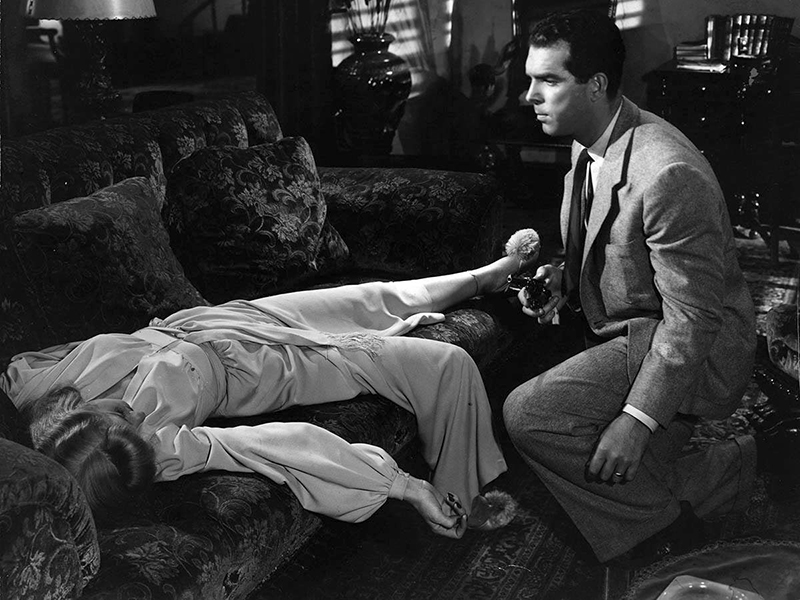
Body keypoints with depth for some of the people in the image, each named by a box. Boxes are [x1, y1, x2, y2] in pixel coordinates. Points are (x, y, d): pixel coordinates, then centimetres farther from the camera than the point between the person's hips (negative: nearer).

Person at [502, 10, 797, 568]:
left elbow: (691, 318, -27)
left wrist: (637, 418, -29)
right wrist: (563, 279, -3)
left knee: (528, 416, -22)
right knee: (625, 479, 19)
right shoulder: (589, 149, 0)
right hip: (624, 329, 10)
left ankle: (659, 520, -1)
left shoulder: (670, 175, -30)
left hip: (691, 349, -9)